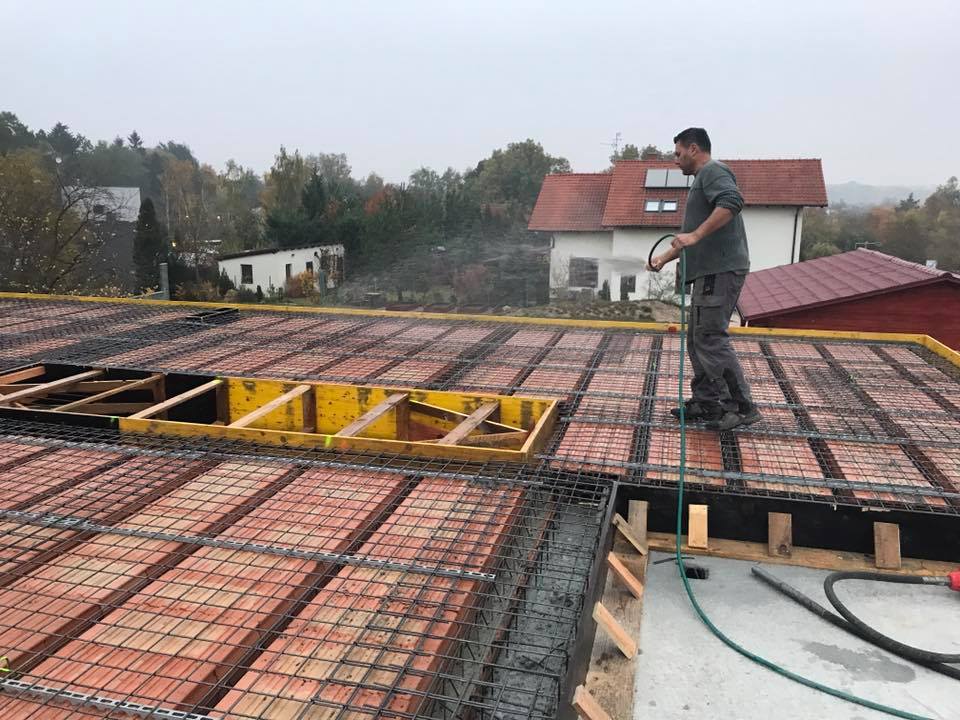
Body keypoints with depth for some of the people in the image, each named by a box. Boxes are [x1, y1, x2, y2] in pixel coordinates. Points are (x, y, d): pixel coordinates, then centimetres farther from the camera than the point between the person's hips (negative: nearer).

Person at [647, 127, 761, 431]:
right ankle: (706, 403, 18)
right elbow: (689, 237, 34)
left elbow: (732, 202, -26)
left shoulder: (713, 171, -5)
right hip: (709, 271, 11)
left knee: (710, 337, -12)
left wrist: (695, 235, -29)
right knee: (698, 338, 12)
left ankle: (742, 407, -7)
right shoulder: (701, 179, 27)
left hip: (721, 270, -11)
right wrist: (664, 258, 31)